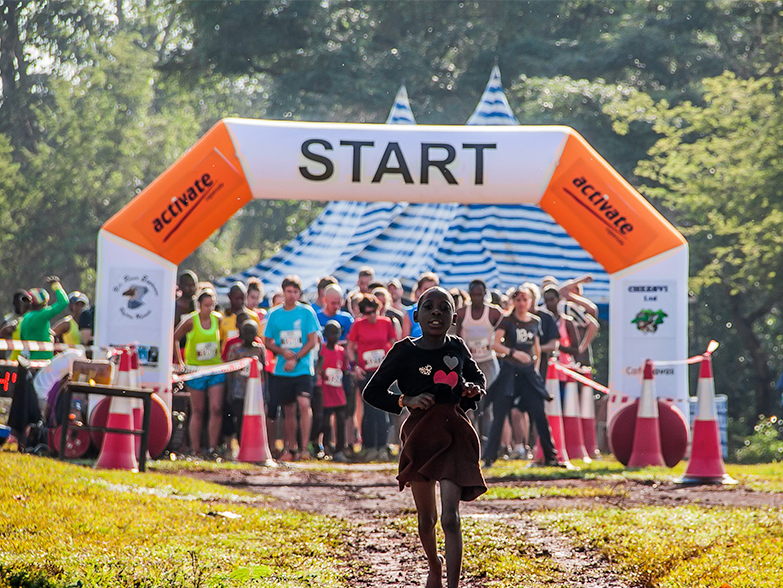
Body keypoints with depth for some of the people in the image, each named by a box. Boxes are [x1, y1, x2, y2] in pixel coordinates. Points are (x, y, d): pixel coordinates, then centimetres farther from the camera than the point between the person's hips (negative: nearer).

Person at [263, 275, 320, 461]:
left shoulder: (306, 312, 0)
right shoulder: (274, 314, 7)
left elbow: (313, 340, -3)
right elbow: (267, 341, 10)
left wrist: (296, 358, -12)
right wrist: (282, 352, -9)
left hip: (303, 368, -3)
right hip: (281, 370, 3)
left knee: (304, 404, -18)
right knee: (288, 410, 8)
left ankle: (304, 447, -17)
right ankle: (290, 449, 19)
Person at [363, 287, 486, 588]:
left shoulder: (457, 348, 4)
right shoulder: (405, 352, -5)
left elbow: (477, 376, 24)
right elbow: (372, 392, -1)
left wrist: (474, 389, 1)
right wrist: (406, 401, -16)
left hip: (454, 433, 0)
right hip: (420, 435, 0)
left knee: (450, 517, -14)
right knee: (426, 518, 15)